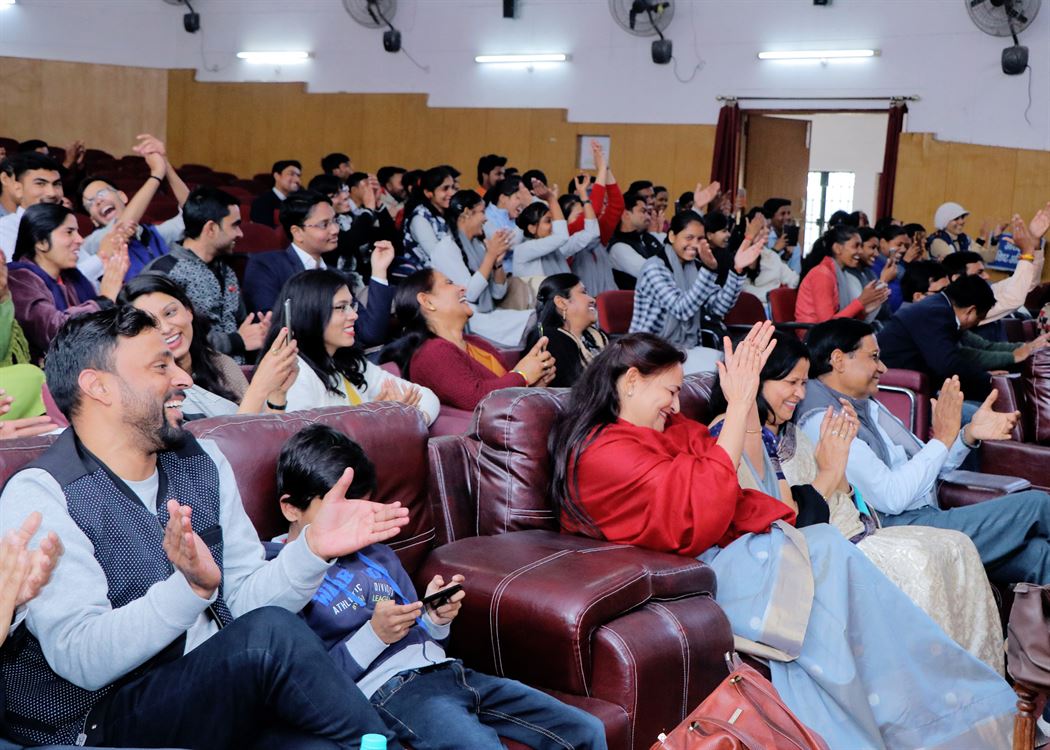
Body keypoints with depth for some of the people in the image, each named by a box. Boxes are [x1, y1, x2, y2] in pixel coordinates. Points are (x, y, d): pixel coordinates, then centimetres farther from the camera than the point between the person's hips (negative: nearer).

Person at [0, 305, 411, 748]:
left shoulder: (202, 463, 11)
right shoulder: (38, 496, -10)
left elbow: (246, 599, 9)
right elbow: (82, 659, -20)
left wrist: (313, 549, -9)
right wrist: (191, 586, -33)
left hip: (228, 693, 5)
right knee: (272, 633, -29)